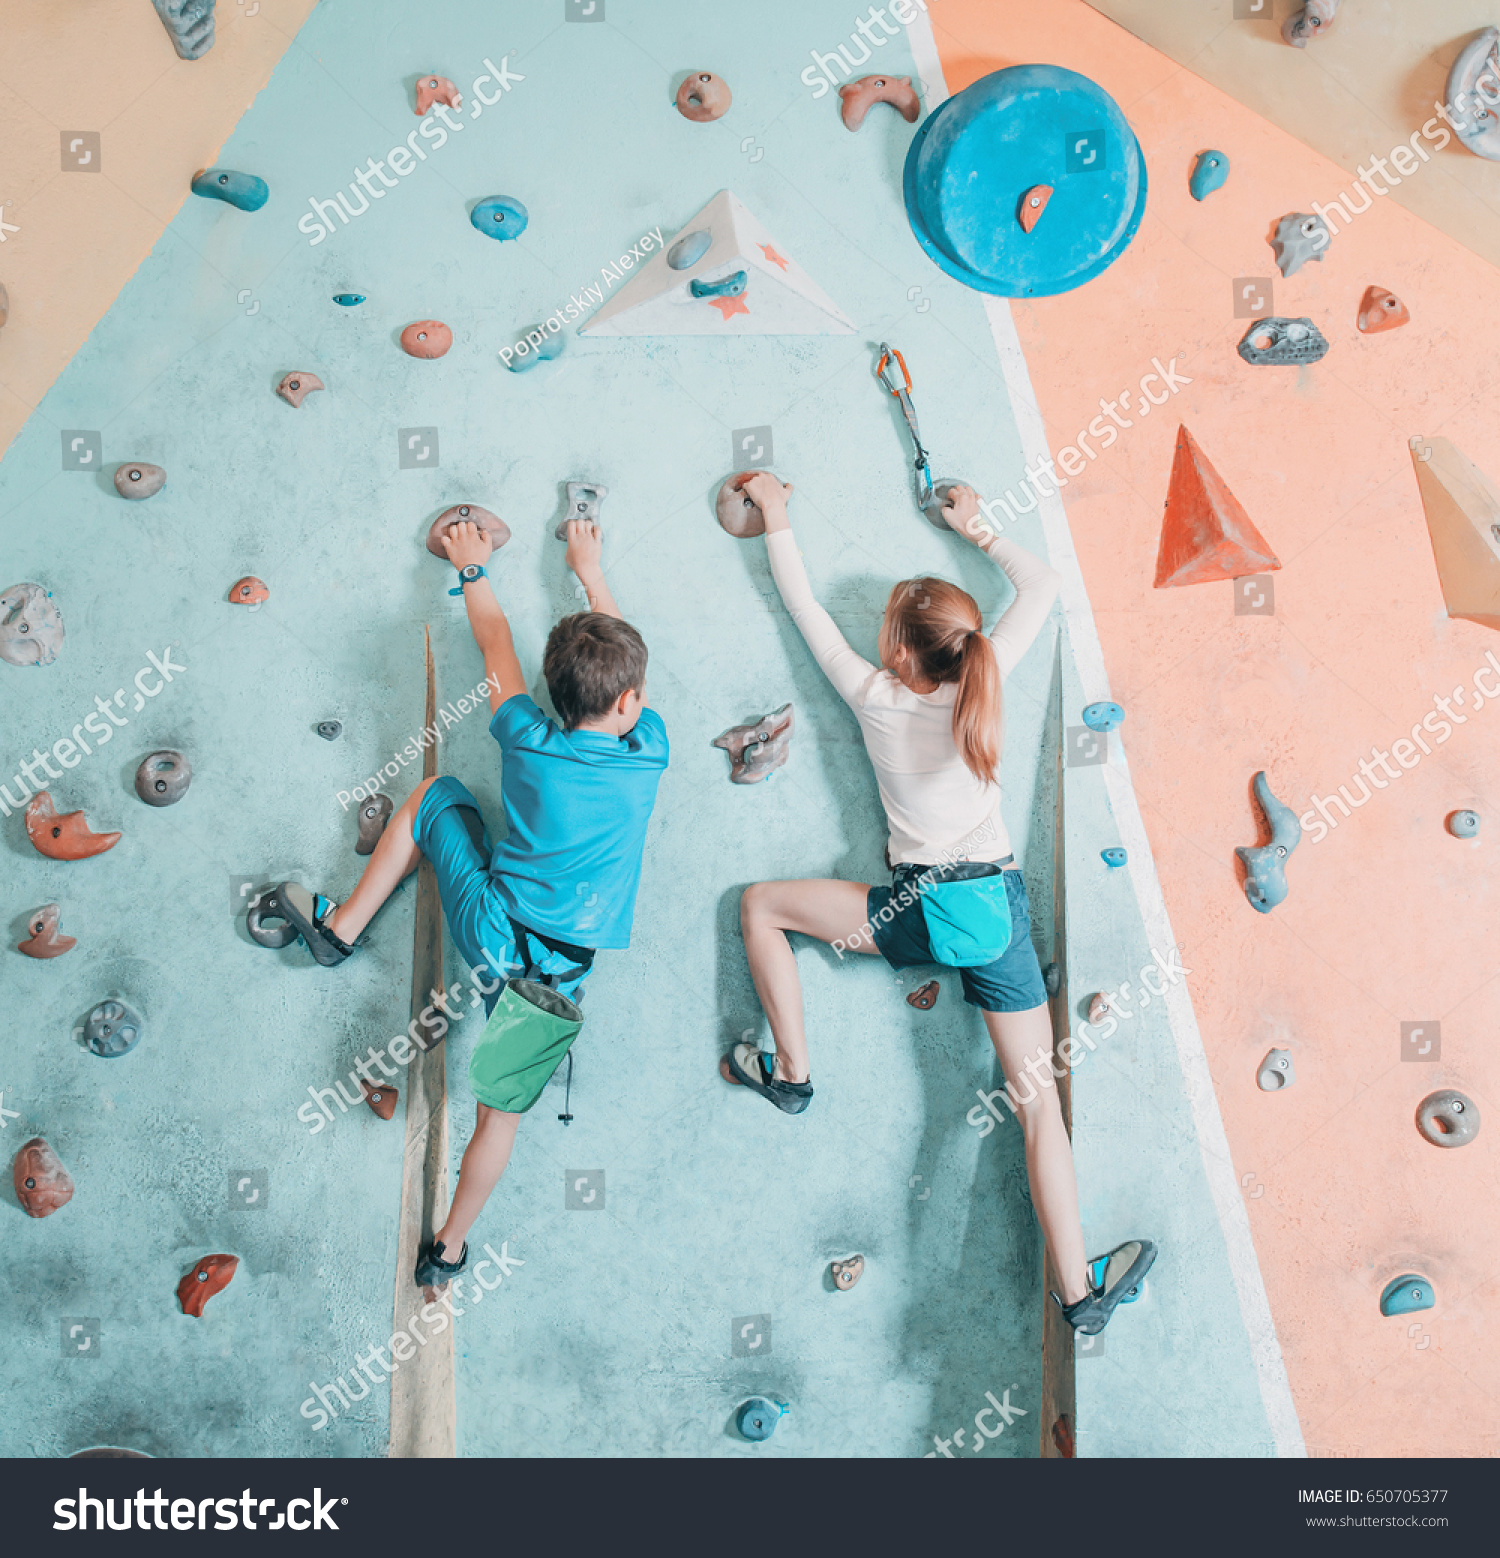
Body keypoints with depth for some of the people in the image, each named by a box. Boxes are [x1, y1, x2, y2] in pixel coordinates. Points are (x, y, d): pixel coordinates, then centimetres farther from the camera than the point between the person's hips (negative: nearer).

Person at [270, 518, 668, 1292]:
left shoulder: (527, 737, -4)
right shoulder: (648, 754, -5)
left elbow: (496, 646, 13)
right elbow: (622, 651, 13)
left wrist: (473, 569, 30)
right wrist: (589, 570, 24)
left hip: (486, 928, 1)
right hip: (552, 977, -1)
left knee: (435, 793, 25)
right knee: (501, 1110, 17)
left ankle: (341, 926, 27)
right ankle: (450, 1247, 25)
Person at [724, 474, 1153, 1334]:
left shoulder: (875, 699, -2)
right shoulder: (985, 683, 0)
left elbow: (804, 606, 11)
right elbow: (1045, 585, 15)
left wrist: (776, 517, 22)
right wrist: (977, 528, 25)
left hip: (918, 911, -2)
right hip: (998, 906, 2)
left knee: (761, 904, 17)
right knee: (1040, 1102, 6)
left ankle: (791, 1070, 20)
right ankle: (1081, 1287, 8)